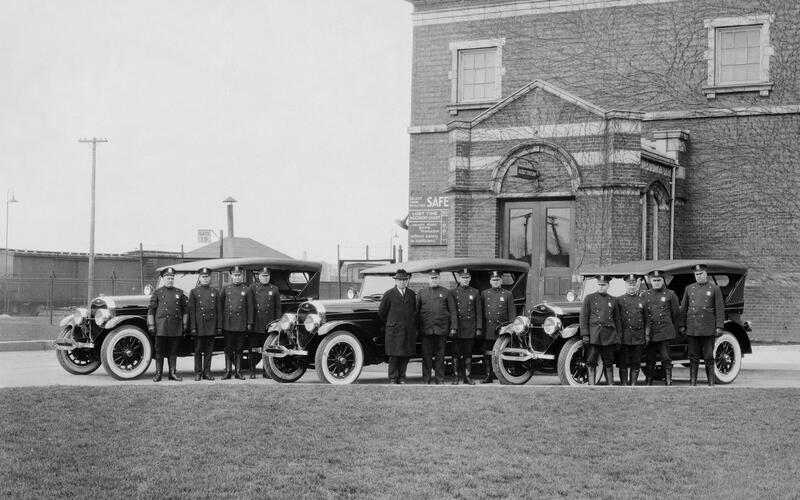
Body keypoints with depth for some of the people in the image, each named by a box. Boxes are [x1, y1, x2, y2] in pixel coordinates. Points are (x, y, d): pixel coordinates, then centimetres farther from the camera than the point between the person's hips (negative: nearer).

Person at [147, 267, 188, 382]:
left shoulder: (179, 293, 11)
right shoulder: (157, 292, 5)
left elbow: (185, 309, 14)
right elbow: (151, 309, 2)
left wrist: (185, 324, 8)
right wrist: (151, 325, -4)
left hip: (176, 327, 2)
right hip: (161, 326, -2)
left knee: (173, 351, 6)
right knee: (159, 351, 1)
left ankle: (173, 373, 12)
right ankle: (158, 374, 5)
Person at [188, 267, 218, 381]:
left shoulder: (215, 292, 10)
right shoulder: (194, 292, 3)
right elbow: (191, 311, -1)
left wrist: (219, 326, 2)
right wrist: (193, 327, -8)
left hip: (211, 326, 2)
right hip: (199, 325, -2)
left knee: (209, 351, 5)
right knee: (198, 351, 2)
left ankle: (207, 372, 10)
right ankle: (198, 373, 7)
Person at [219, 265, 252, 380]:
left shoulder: (246, 289, 5)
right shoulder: (225, 288, 6)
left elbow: (249, 307, 5)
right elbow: (220, 306, 5)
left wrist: (249, 323, 0)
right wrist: (220, 323, 0)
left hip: (241, 324, 0)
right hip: (228, 324, 0)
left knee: (239, 349, 4)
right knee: (228, 349, 3)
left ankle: (238, 372, 9)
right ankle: (228, 371, 7)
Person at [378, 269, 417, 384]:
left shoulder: (411, 294, 12)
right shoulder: (389, 294, 0)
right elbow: (381, 312, 7)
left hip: (409, 330, 4)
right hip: (394, 330, -3)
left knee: (405, 355, 3)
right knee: (394, 356, -4)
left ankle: (402, 378, 11)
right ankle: (393, 379, 1)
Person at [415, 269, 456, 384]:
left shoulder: (446, 292, 8)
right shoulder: (421, 293, 11)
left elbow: (452, 310, 5)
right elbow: (417, 311, 11)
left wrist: (453, 326, -2)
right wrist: (416, 327, 5)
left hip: (441, 329, -1)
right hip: (426, 330, 1)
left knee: (440, 355, 3)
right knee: (426, 354, 2)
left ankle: (440, 379, 9)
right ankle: (426, 379, 7)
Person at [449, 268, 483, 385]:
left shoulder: (475, 293, 7)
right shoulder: (453, 292, 4)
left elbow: (479, 312, 6)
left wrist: (479, 328, 0)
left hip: (470, 327, 1)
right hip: (457, 327, -1)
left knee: (468, 352, 5)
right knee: (456, 352, 1)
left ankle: (467, 376, 9)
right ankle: (457, 375, 7)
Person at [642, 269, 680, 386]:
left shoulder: (670, 294, 4)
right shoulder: (645, 295, 12)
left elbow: (676, 313, 10)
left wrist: (671, 326, 14)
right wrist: (645, 328, 11)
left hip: (664, 332, -3)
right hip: (649, 333, 3)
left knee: (666, 358, -5)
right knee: (649, 359, 6)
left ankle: (668, 382, -1)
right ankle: (648, 383, 12)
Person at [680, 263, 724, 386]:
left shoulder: (714, 289, 3)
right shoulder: (689, 289, 11)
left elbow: (720, 310, 0)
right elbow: (683, 309, 14)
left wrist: (719, 327, -6)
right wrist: (682, 325, 8)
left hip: (708, 329, -3)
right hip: (692, 329, 3)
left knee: (709, 357, 1)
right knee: (693, 356, 5)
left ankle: (711, 382, 7)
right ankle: (693, 382, 8)